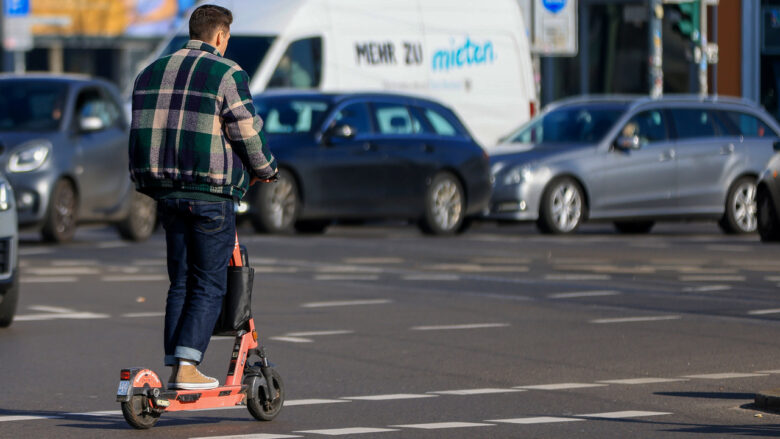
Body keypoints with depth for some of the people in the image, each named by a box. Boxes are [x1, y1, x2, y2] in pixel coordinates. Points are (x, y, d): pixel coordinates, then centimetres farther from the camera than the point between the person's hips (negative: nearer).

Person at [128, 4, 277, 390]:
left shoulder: (150, 73, 12)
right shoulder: (227, 74, -7)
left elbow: (144, 132, 14)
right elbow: (248, 134, -7)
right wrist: (265, 169, 11)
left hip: (165, 190, 6)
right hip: (212, 193, -6)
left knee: (180, 282, 12)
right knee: (209, 285, -1)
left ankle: (175, 368, 8)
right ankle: (187, 367, -9)